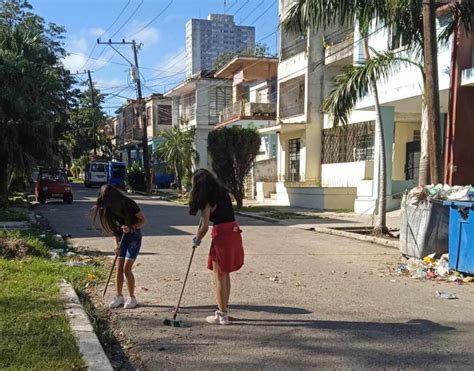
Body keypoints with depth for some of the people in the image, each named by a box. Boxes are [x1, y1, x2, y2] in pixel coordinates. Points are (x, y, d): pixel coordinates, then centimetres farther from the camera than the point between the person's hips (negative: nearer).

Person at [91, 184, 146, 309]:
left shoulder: (129, 204, -21)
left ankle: (132, 298, 2)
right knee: (118, 268, 1)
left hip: (134, 237, -5)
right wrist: (116, 244, -14)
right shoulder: (108, 209, -6)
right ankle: (119, 297, 12)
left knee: (126, 268, -10)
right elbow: (113, 228, 0)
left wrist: (131, 228, -31)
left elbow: (143, 220, -14)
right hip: (122, 237, 5)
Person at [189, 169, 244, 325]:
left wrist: (197, 241, 6)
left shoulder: (207, 200, -10)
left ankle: (222, 315, 10)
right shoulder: (222, 192, 13)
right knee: (225, 275, 18)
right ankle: (224, 310, 28)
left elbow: (205, 226, -10)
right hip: (234, 233, 8)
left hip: (222, 236, -8)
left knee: (220, 277, 3)